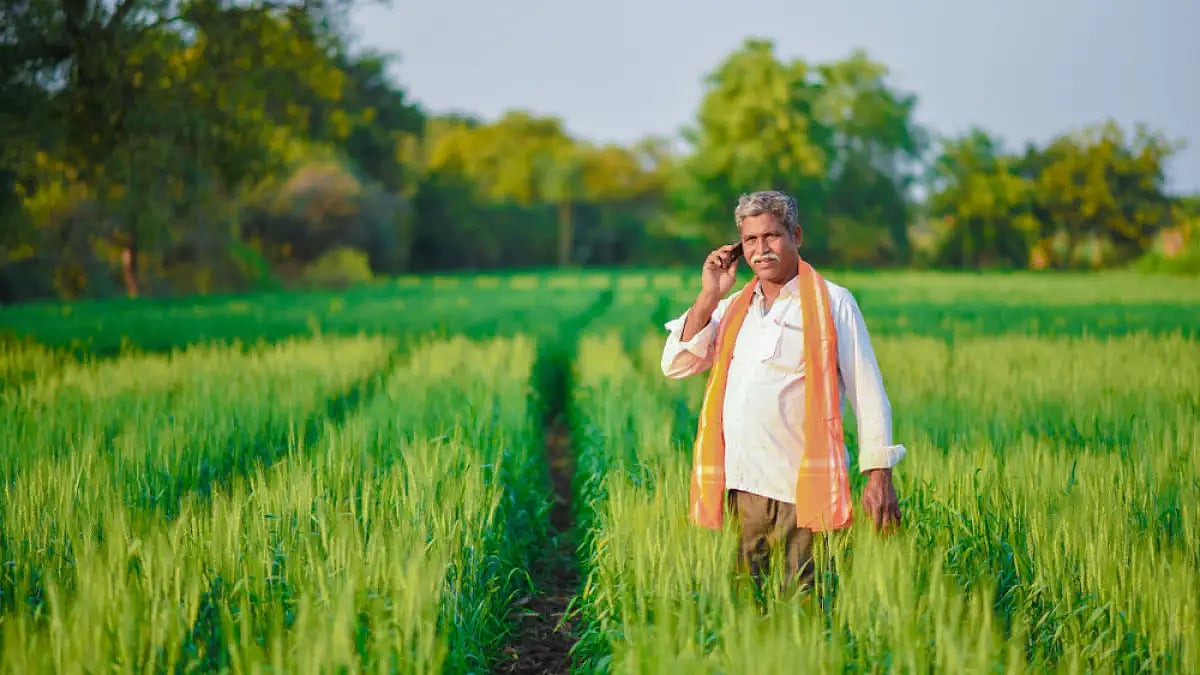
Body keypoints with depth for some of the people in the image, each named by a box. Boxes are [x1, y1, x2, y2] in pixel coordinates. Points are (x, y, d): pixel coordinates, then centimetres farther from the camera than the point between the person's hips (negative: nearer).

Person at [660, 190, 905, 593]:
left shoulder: (831, 303, 1)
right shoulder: (733, 307, 17)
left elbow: (867, 392, -1)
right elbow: (676, 366, 9)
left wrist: (879, 475, -8)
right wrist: (709, 296, 1)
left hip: (800, 491, -5)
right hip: (741, 486, 5)